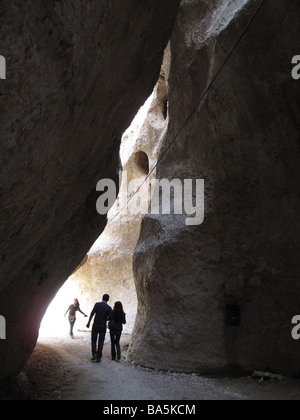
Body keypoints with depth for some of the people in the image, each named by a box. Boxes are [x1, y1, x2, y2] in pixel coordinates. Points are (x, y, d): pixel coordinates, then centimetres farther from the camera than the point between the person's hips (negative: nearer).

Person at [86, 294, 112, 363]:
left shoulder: (97, 304, -6)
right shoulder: (109, 308, -3)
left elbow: (92, 314, -11)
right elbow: (109, 318, 0)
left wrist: (88, 322, -4)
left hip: (95, 325, 0)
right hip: (103, 326, 1)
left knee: (94, 340, 14)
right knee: (100, 342, 6)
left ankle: (94, 354, -1)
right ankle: (98, 357, 5)